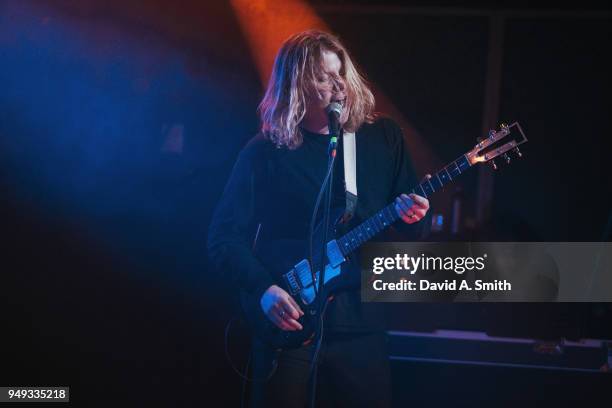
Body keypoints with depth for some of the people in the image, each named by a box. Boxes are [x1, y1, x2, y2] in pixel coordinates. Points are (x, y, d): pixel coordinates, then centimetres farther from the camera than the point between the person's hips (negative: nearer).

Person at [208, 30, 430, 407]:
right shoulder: (264, 152, -4)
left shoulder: (385, 137, 4)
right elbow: (224, 236, -3)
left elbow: (410, 233, 9)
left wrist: (411, 218, -14)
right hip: (287, 330, -2)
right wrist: (264, 288, -16)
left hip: (362, 327, 2)